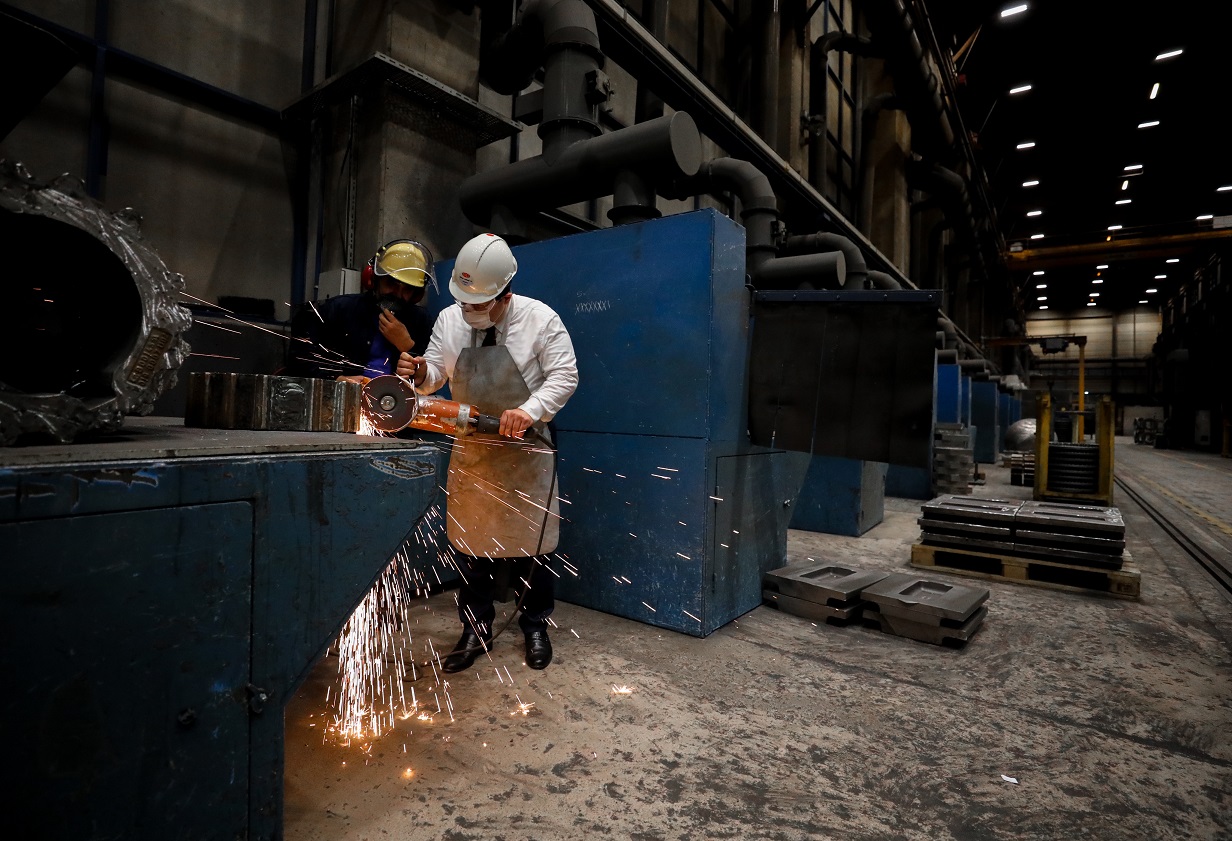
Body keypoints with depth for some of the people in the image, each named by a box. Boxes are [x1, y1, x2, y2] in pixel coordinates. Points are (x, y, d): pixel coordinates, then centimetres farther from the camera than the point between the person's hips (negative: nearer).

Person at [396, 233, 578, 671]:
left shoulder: (539, 318, -12)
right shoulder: (449, 319, -1)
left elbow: (564, 375, -13)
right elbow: (437, 372, 8)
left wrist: (530, 410, -27)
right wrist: (420, 374, -15)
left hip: (525, 445, -3)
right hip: (471, 447, 4)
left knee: (529, 539, 5)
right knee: (470, 539, 9)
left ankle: (535, 626, 26)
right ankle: (475, 630, 26)